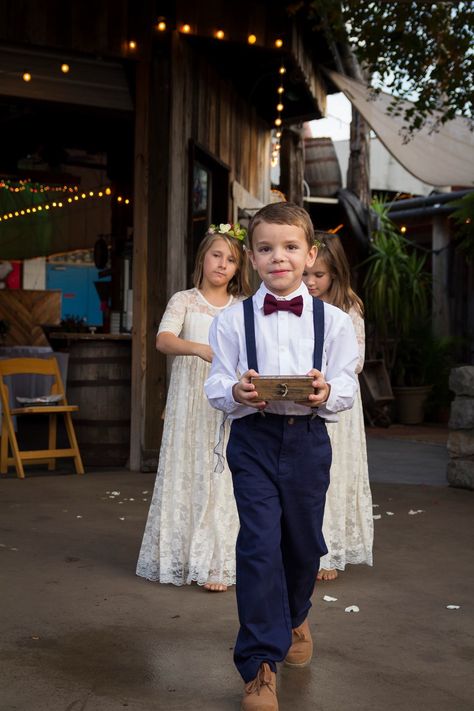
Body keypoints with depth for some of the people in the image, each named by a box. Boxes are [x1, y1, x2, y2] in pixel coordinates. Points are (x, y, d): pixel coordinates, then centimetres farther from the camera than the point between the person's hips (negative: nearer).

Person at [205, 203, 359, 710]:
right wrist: (236, 393, -24)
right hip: (253, 439, -2)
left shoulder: (333, 320, 1)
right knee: (259, 545, -9)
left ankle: (295, 616, 48)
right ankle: (260, 667, 1)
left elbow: (347, 385, -1)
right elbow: (216, 385, -2)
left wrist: (327, 393, -23)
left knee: (304, 542, 16)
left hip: (308, 439, 2)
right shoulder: (232, 320, -1)